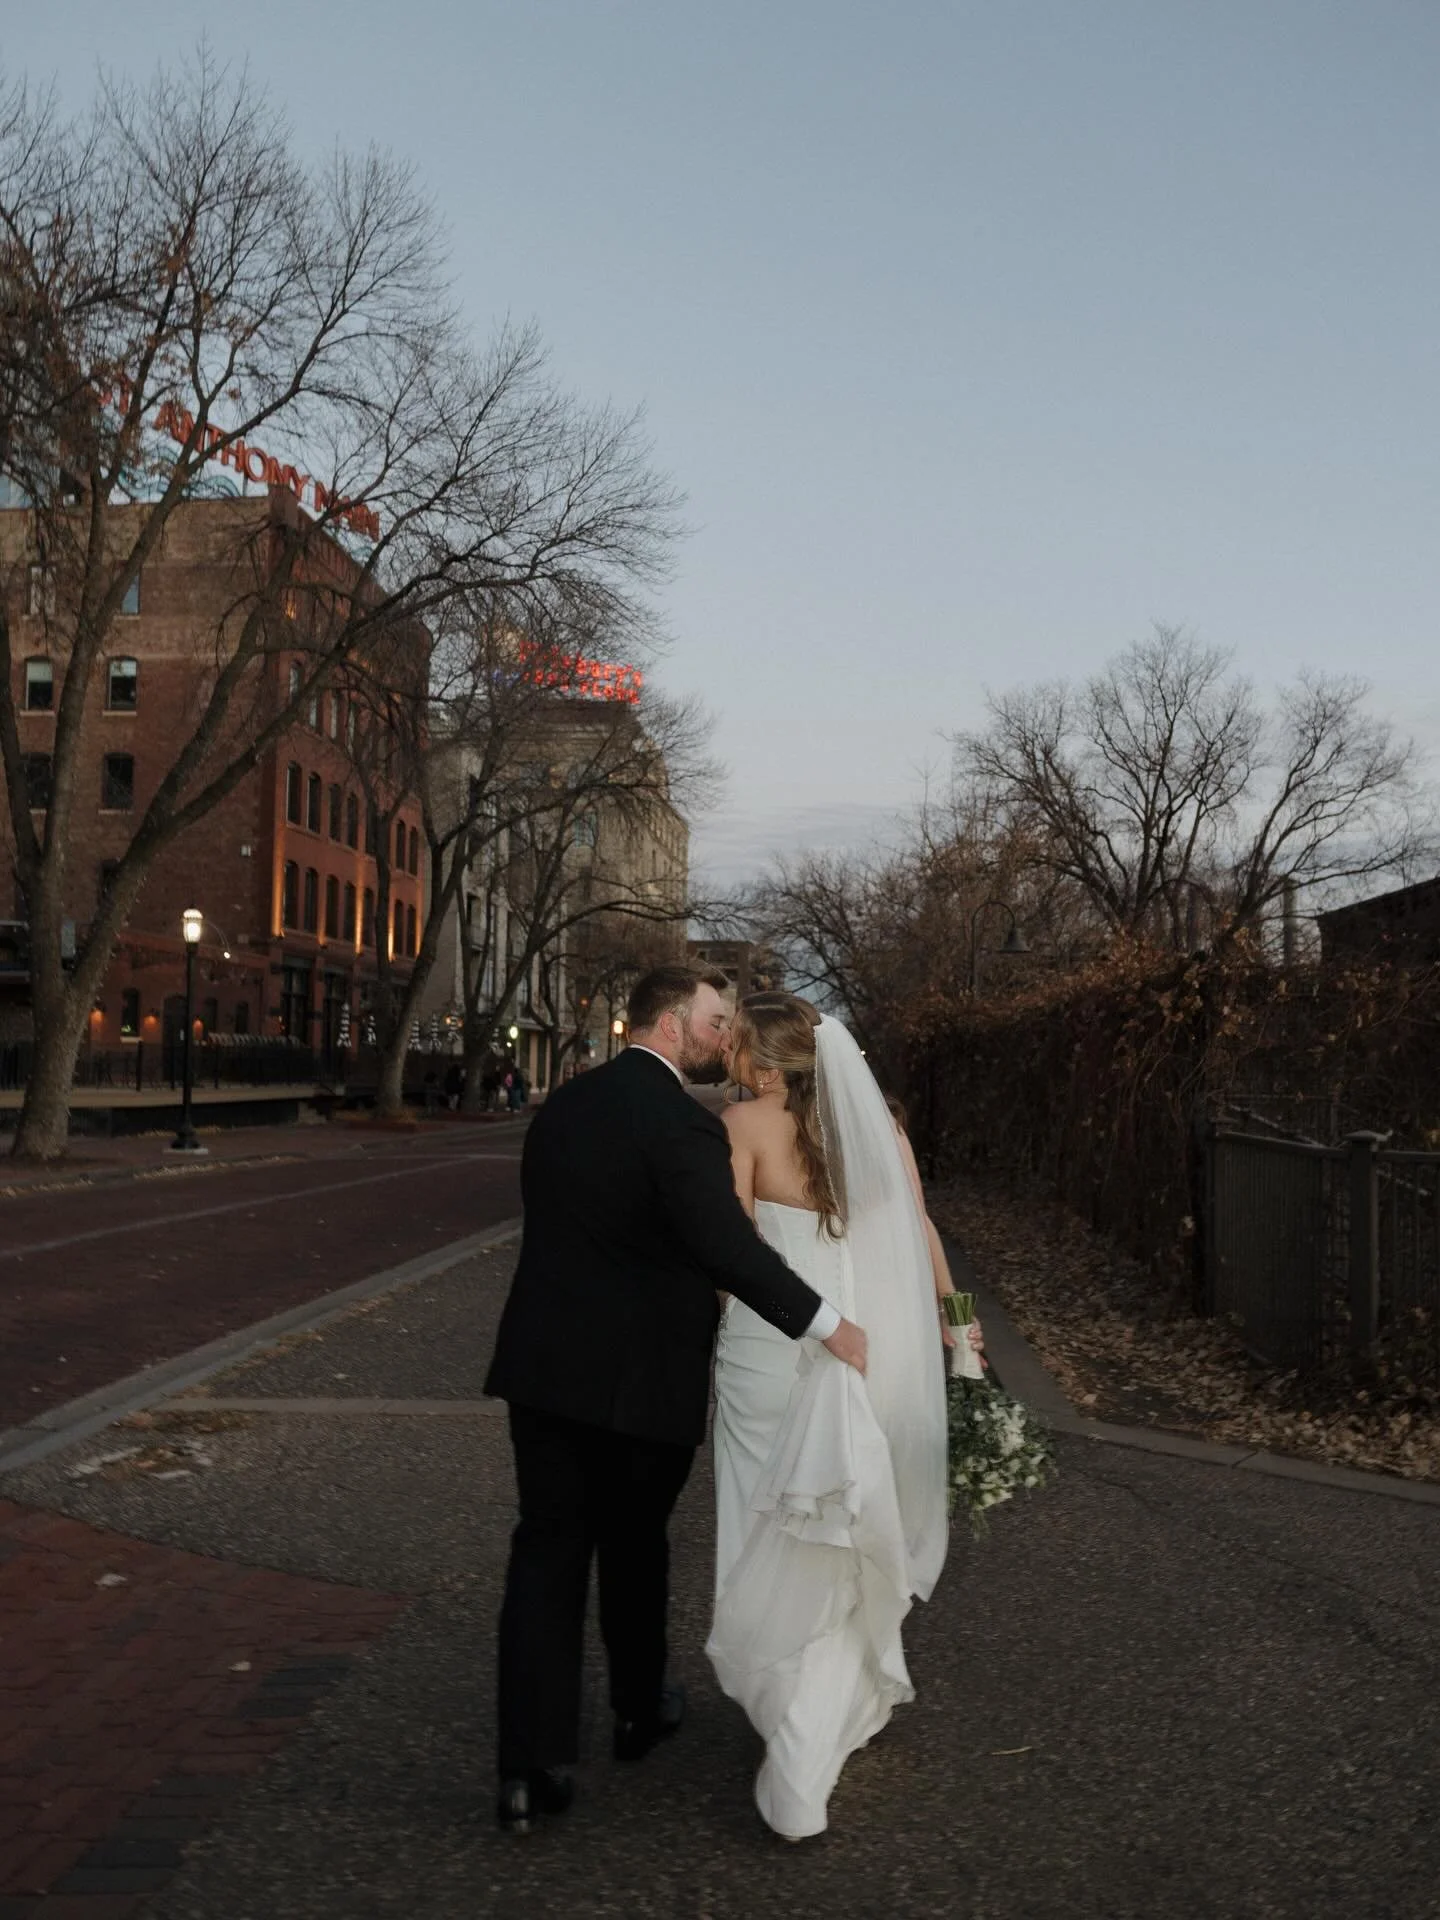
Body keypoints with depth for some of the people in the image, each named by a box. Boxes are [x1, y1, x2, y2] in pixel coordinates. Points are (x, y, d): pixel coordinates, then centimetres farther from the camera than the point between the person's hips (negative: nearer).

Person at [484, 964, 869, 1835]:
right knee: (634, 1546, 15)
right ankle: (641, 1709, 36)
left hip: (544, 1365, 5)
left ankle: (533, 1764, 3)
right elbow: (728, 1243, -28)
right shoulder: (681, 1119, -18)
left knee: (547, 1552, 6)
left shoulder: (562, 1105, 7)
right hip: (639, 1378, -5)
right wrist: (827, 1323, -23)